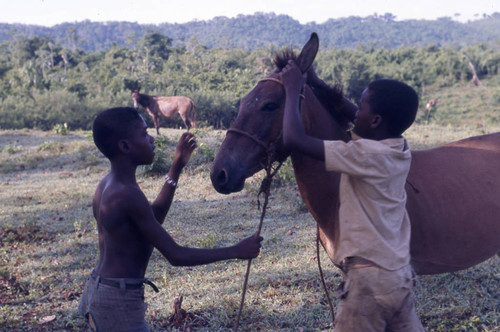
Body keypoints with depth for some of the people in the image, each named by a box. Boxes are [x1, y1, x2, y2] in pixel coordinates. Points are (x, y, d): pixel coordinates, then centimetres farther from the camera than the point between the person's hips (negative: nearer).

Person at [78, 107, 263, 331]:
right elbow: (175, 256, -20)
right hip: (119, 303, -10)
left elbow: (153, 219, 20)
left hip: (96, 293, 10)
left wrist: (176, 169, 18)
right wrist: (237, 251, -13)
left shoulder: (106, 186, 6)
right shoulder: (128, 195, -23)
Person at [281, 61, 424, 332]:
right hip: (400, 276, 8)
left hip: (369, 280, -8)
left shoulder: (366, 154, -21)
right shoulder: (399, 149, 3)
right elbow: (350, 118, 21)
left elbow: (295, 139, -22)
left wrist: (292, 90, -8)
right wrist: (316, 83, 19)